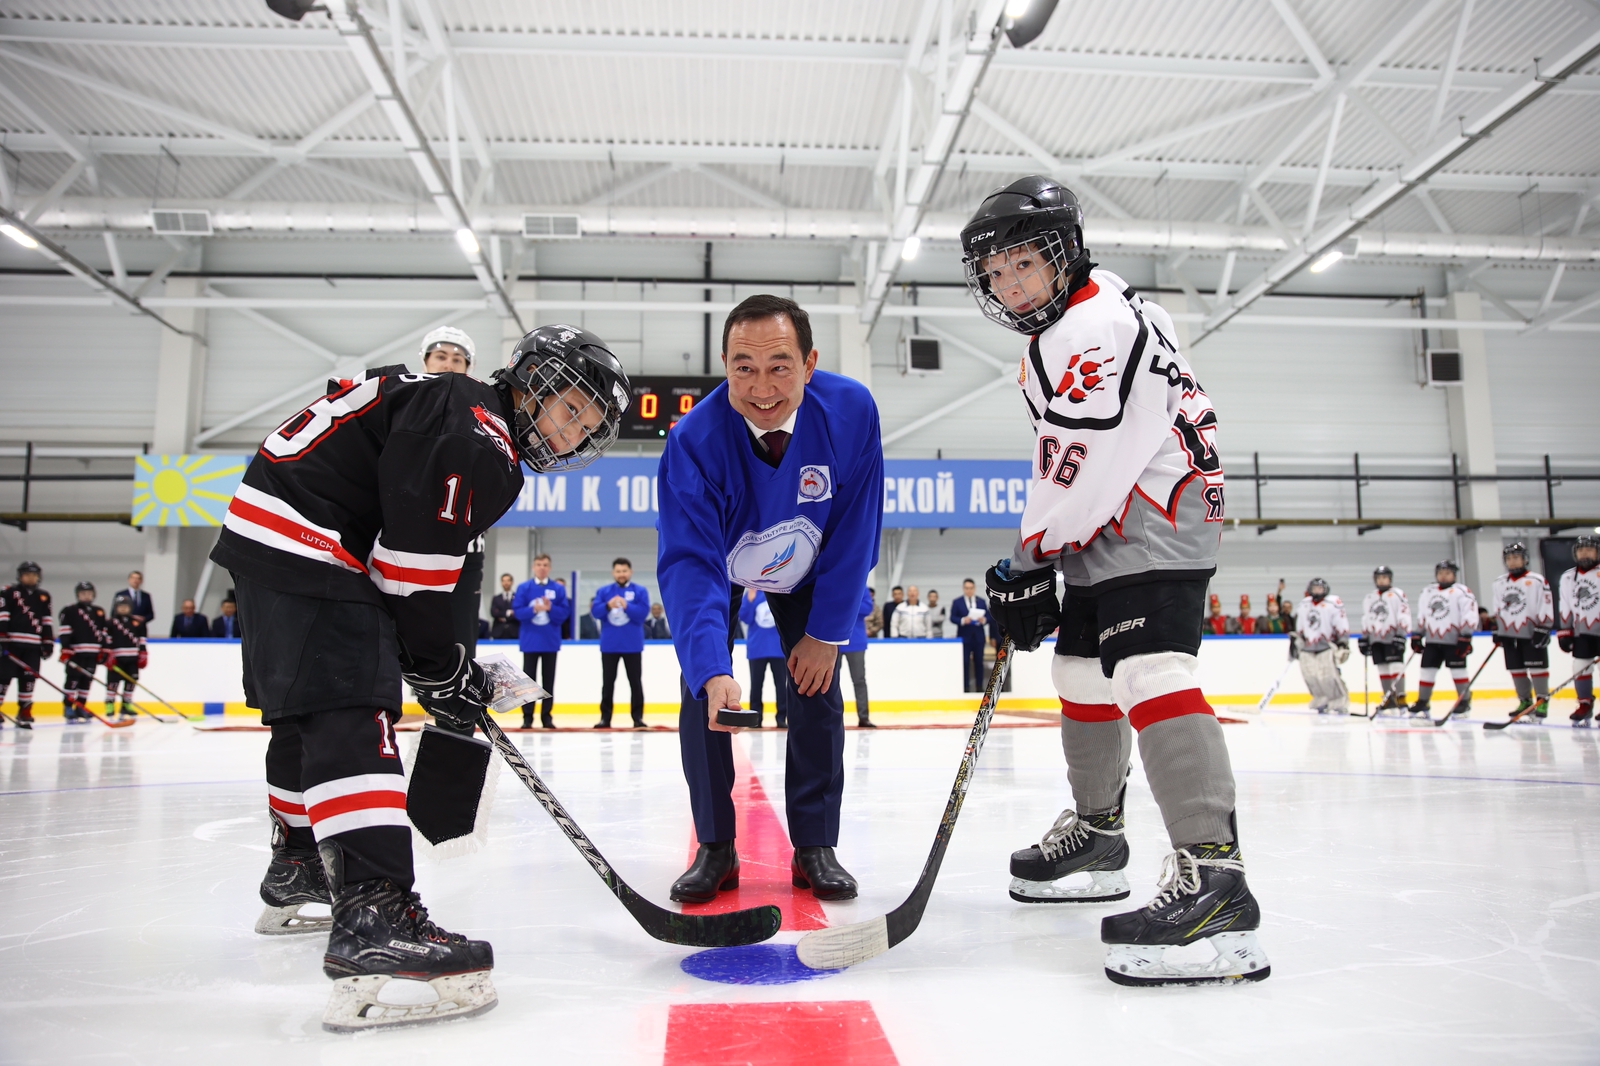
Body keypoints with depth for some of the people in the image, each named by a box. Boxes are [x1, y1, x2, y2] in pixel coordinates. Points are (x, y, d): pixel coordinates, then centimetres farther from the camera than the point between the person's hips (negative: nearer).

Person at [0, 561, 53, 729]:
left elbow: (48, 621, 15)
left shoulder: (43, 597, 16)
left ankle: (24, 713, 9)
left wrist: (48, 643, 9)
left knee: (28, 678, 4)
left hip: (33, 646, 4)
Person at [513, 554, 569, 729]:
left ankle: (547, 716, 13)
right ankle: (527, 716, 9)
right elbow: (517, 611, -4)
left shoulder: (559, 588, 2)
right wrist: (534, 609, -20)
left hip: (551, 641, 1)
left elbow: (565, 613, -2)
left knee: (549, 680, 6)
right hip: (530, 640, -1)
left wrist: (551, 608, -18)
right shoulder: (524, 588, 1)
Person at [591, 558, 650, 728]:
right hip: (609, 644, 2)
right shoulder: (603, 591, 7)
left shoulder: (640, 591, 1)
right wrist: (608, 605, -22)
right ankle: (605, 717, 13)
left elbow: (643, 612, -11)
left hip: (632, 645, -2)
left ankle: (638, 717, 8)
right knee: (608, 682, 7)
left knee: (635, 681, 3)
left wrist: (626, 605, -23)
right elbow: (595, 612, -4)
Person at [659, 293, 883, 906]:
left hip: (806, 570, 2)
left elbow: (856, 531, -20)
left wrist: (827, 631, -17)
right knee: (704, 693, -8)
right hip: (718, 565, -1)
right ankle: (716, 849, 8)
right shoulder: (694, 439, -37)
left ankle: (815, 847, 12)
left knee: (817, 688, -2)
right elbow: (690, 563, -40)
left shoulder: (852, 411, -31)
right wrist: (712, 670, -53)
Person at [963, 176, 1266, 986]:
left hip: (1156, 527, -11)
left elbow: (1075, 471, -23)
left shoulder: (1090, 331, -18)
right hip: (1111, 531, 11)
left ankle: (1212, 878, -30)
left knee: (1148, 672, -25)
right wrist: (1038, 561, 22)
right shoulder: (1065, 326, 17)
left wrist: (1028, 564, -14)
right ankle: (1095, 831, 32)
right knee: (1082, 673, 17)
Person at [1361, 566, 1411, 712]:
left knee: (1396, 667, -11)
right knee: (1383, 670, 6)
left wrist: (1400, 635, -19)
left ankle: (1401, 698, -9)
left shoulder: (1398, 595, -3)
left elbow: (1403, 616, -11)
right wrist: (1364, 639, 15)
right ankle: (1389, 699, 12)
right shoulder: (1369, 598, 16)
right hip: (1376, 639, 6)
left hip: (1393, 638, -6)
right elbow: (1365, 620, 19)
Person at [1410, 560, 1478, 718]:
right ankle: (1423, 702, 12)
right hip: (1432, 641, 5)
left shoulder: (1461, 592, -5)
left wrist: (1466, 638, -18)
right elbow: (1421, 616, 19)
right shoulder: (1427, 592, 14)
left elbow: (1469, 615, -12)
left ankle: (1464, 701, 11)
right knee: (1427, 670, 5)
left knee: (1458, 670, -1)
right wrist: (1416, 636, 14)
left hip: (1454, 641, -5)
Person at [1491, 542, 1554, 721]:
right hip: (1509, 634, 5)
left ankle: (1542, 701, 6)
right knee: (1516, 670, 8)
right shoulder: (1499, 583, 10)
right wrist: (1497, 631, 13)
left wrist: (1542, 630, -14)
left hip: (1531, 633, -5)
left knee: (1537, 668, -3)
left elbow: (1546, 608, -9)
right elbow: (1496, 610, 17)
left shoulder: (1537, 581, -6)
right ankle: (1525, 701, 17)